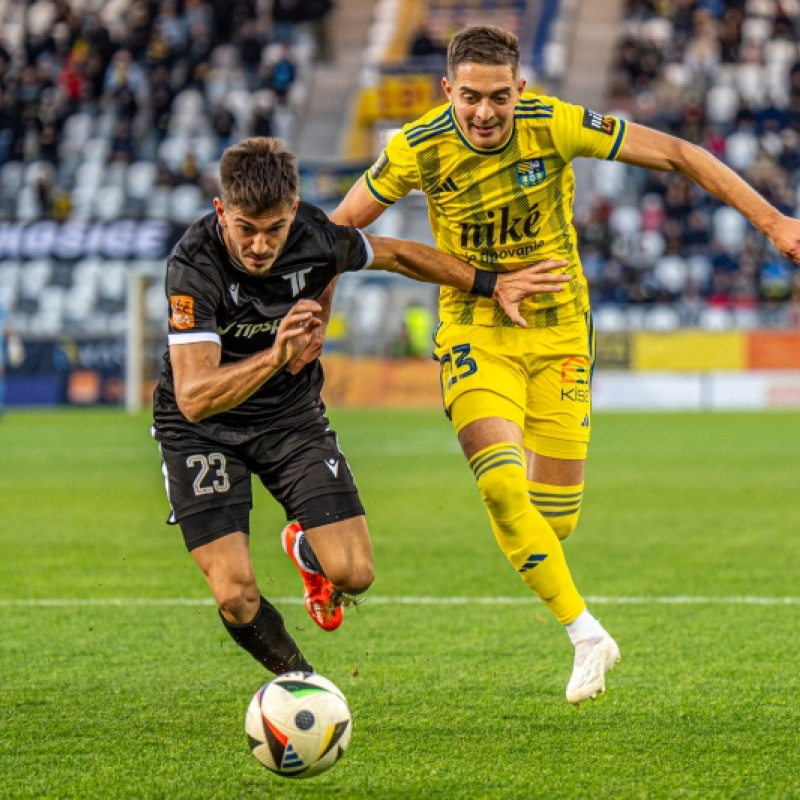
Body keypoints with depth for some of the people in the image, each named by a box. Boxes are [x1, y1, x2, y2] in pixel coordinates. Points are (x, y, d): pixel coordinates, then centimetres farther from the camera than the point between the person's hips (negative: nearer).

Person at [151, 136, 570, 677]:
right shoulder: (194, 266, -30)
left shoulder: (316, 238, -19)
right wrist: (274, 357, -53)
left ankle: (306, 549, 30)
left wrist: (492, 285, 9)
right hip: (202, 430, -3)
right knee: (236, 597, -15)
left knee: (354, 574, -8)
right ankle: (298, 678, 18)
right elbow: (193, 398, -38)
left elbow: (395, 255, 5)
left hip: (292, 416, 3)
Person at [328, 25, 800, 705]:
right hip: (475, 332, -1)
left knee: (555, 520, -1)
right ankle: (586, 635, -12)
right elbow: (344, 224, 0)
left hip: (558, 330, 1)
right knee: (501, 486, -25)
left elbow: (675, 153, -13)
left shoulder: (555, 126, -18)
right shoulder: (418, 150, -16)